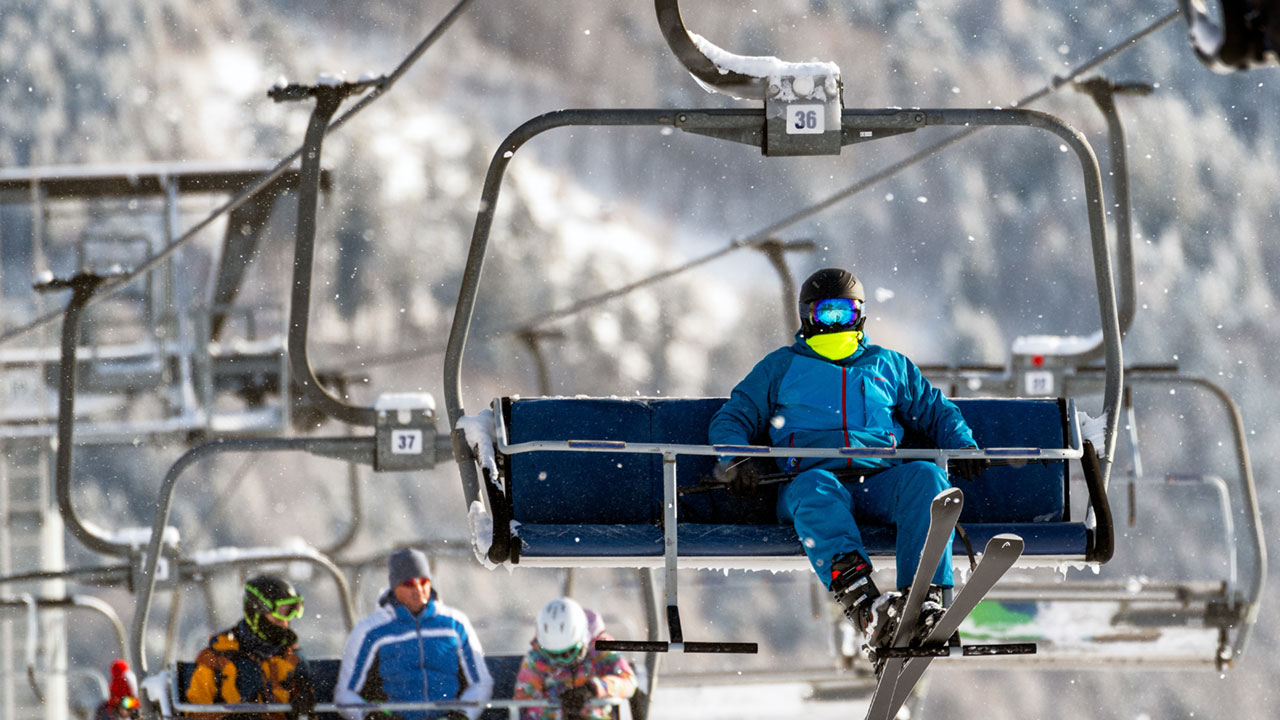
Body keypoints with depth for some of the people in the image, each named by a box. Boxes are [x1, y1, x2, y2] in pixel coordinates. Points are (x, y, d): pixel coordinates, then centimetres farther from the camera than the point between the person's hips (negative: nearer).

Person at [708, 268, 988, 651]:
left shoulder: (889, 365, 32)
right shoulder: (782, 367, 27)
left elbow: (937, 412, 35)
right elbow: (732, 419, 23)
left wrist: (962, 445, 13)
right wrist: (736, 460, 1)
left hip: (879, 481, 2)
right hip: (814, 478, -2)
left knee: (926, 475, -31)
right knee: (815, 486, -39)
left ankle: (925, 599, -48)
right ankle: (859, 597, -64)